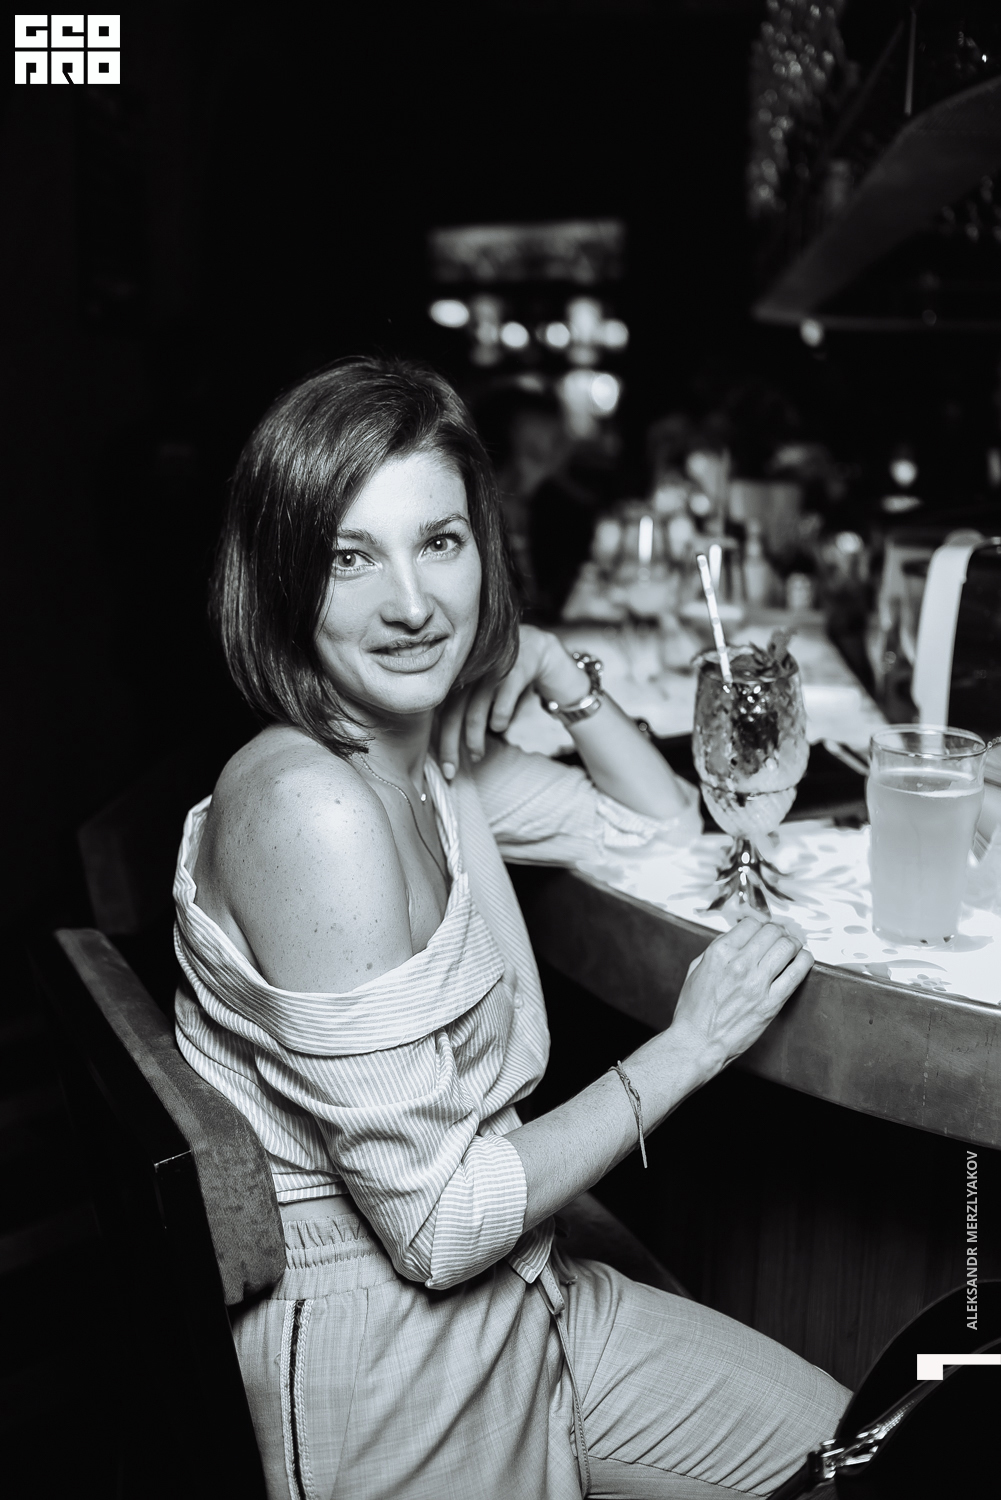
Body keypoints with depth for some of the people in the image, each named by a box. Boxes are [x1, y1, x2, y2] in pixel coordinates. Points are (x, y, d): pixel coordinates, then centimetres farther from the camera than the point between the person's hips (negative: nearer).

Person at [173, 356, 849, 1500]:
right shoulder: (307, 804, -29)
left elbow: (662, 822, 12)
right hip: (376, 1361, -7)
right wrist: (689, 1045, -18)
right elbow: (435, 1222, -25)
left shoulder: (433, 761, -2)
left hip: (509, 1291, 8)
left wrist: (553, 667, -2)